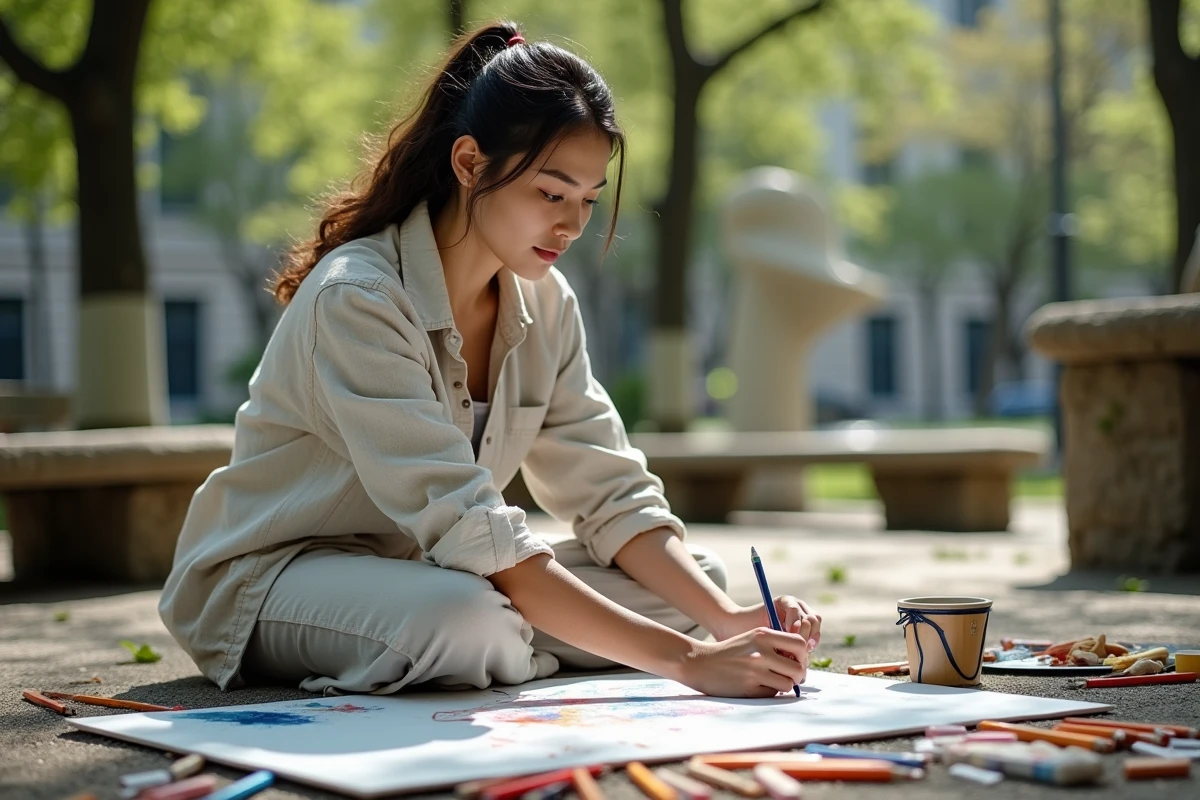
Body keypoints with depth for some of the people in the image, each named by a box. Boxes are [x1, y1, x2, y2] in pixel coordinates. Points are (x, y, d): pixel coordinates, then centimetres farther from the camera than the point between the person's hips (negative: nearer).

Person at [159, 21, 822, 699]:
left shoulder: (544, 303, -2)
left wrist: (728, 619, -22)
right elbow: (473, 535, -33)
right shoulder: (355, 301, -26)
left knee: (696, 579, -7)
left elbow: (613, 495, -4)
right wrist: (688, 660, -38)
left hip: (416, 569, 7)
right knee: (465, 621, -39)